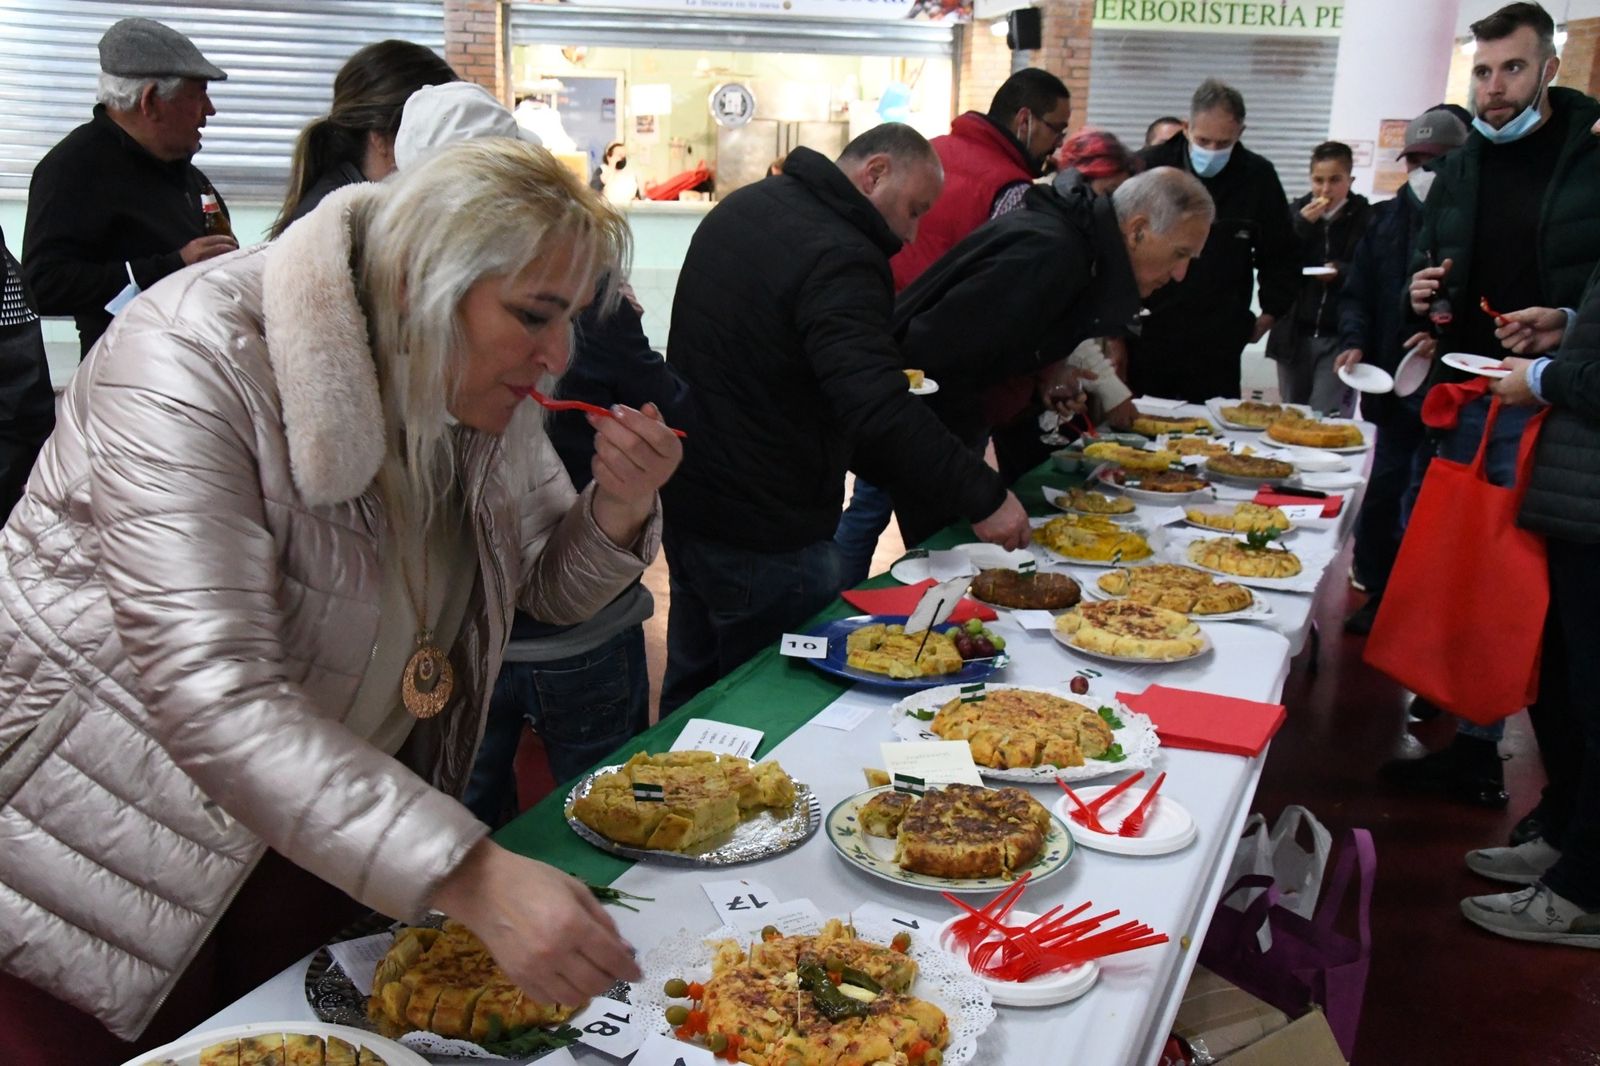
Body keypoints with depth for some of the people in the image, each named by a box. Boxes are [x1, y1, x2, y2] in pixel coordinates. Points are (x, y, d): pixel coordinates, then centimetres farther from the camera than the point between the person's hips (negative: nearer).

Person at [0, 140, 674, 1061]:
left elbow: (553, 588, 4)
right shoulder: (197, 362, -29)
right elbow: (214, 699, -37)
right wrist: (472, 879, -44)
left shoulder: (479, 386, -7)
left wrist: (620, 506, -19)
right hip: (101, 838, -5)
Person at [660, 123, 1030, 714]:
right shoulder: (840, 256, -22)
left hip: (686, 502, 10)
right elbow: (881, 414, -32)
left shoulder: (743, 206, 8)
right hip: (764, 534, -9)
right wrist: (984, 496, -25)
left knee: (692, 693, 24)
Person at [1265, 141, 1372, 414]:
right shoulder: (1296, 213, 4)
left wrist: (1342, 272, -22)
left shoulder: (1366, 218, -5)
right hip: (1294, 334, 3)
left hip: (1340, 337, -3)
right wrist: (1302, 226, -13)